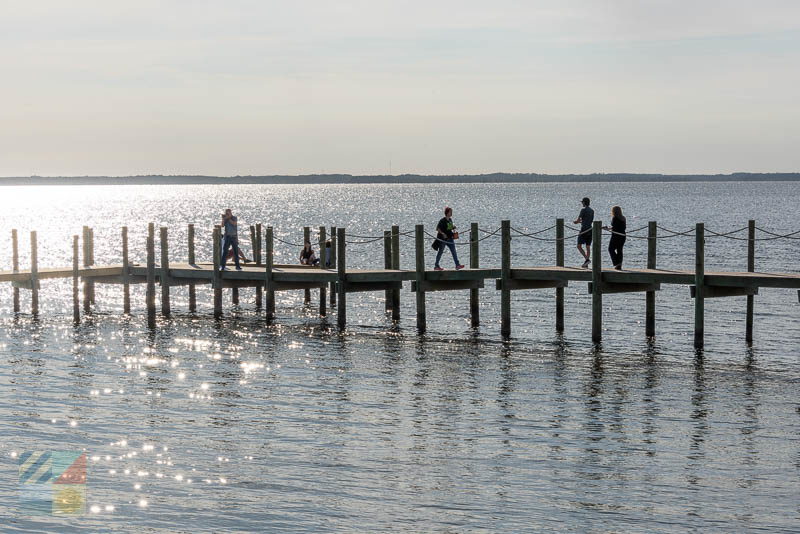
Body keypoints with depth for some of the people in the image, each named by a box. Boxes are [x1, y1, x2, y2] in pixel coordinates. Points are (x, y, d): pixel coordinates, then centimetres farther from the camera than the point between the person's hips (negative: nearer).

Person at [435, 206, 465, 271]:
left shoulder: (450, 220, 10)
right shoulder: (442, 220, -14)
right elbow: (437, 228, -16)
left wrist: (453, 227, 2)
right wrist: (443, 234, -27)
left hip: (449, 238, 7)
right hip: (442, 239, -7)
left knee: (453, 251, -1)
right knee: (440, 252, 2)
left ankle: (457, 265, -4)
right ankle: (436, 266, 11)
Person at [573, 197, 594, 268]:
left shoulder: (583, 210, -10)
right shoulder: (592, 211, 13)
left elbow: (578, 220, -11)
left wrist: (575, 221, 12)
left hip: (584, 230, -7)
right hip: (590, 230, 7)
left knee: (579, 246, -3)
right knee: (588, 247, 8)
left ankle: (586, 259, -19)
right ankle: (586, 264, 7)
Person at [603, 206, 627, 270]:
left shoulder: (614, 218, -12)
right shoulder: (623, 218, 9)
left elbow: (613, 227, -18)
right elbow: (625, 227, 10)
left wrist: (607, 228, -5)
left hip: (616, 236, -7)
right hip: (623, 236, 7)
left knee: (611, 249, 5)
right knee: (619, 250, 10)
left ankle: (616, 263, -8)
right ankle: (619, 266, 10)